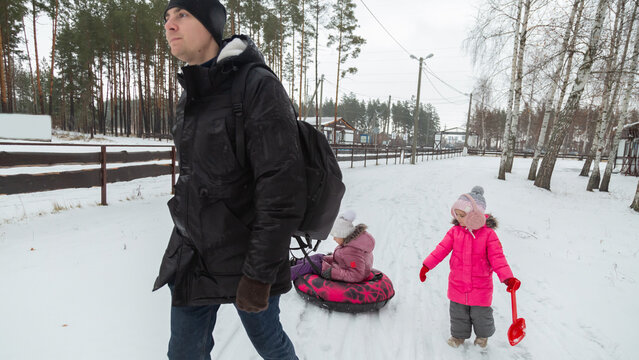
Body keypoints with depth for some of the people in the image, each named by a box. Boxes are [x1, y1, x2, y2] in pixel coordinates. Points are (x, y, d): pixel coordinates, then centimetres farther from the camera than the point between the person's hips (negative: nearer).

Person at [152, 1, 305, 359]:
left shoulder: (257, 85, -15)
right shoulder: (189, 96, 10)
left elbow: (282, 187, -21)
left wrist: (259, 273, -20)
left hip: (247, 255, -6)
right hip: (192, 255, 7)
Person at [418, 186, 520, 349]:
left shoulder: (488, 233, -14)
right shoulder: (455, 231, -6)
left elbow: (497, 257, -14)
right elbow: (442, 249, -6)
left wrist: (508, 278, -24)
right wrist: (426, 265, -11)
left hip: (480, 285, -2)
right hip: (457, 284, 3)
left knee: (480, 313, 17)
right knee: (458, 312, 17)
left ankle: (483, 335, 45)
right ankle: (459, 335, 42)